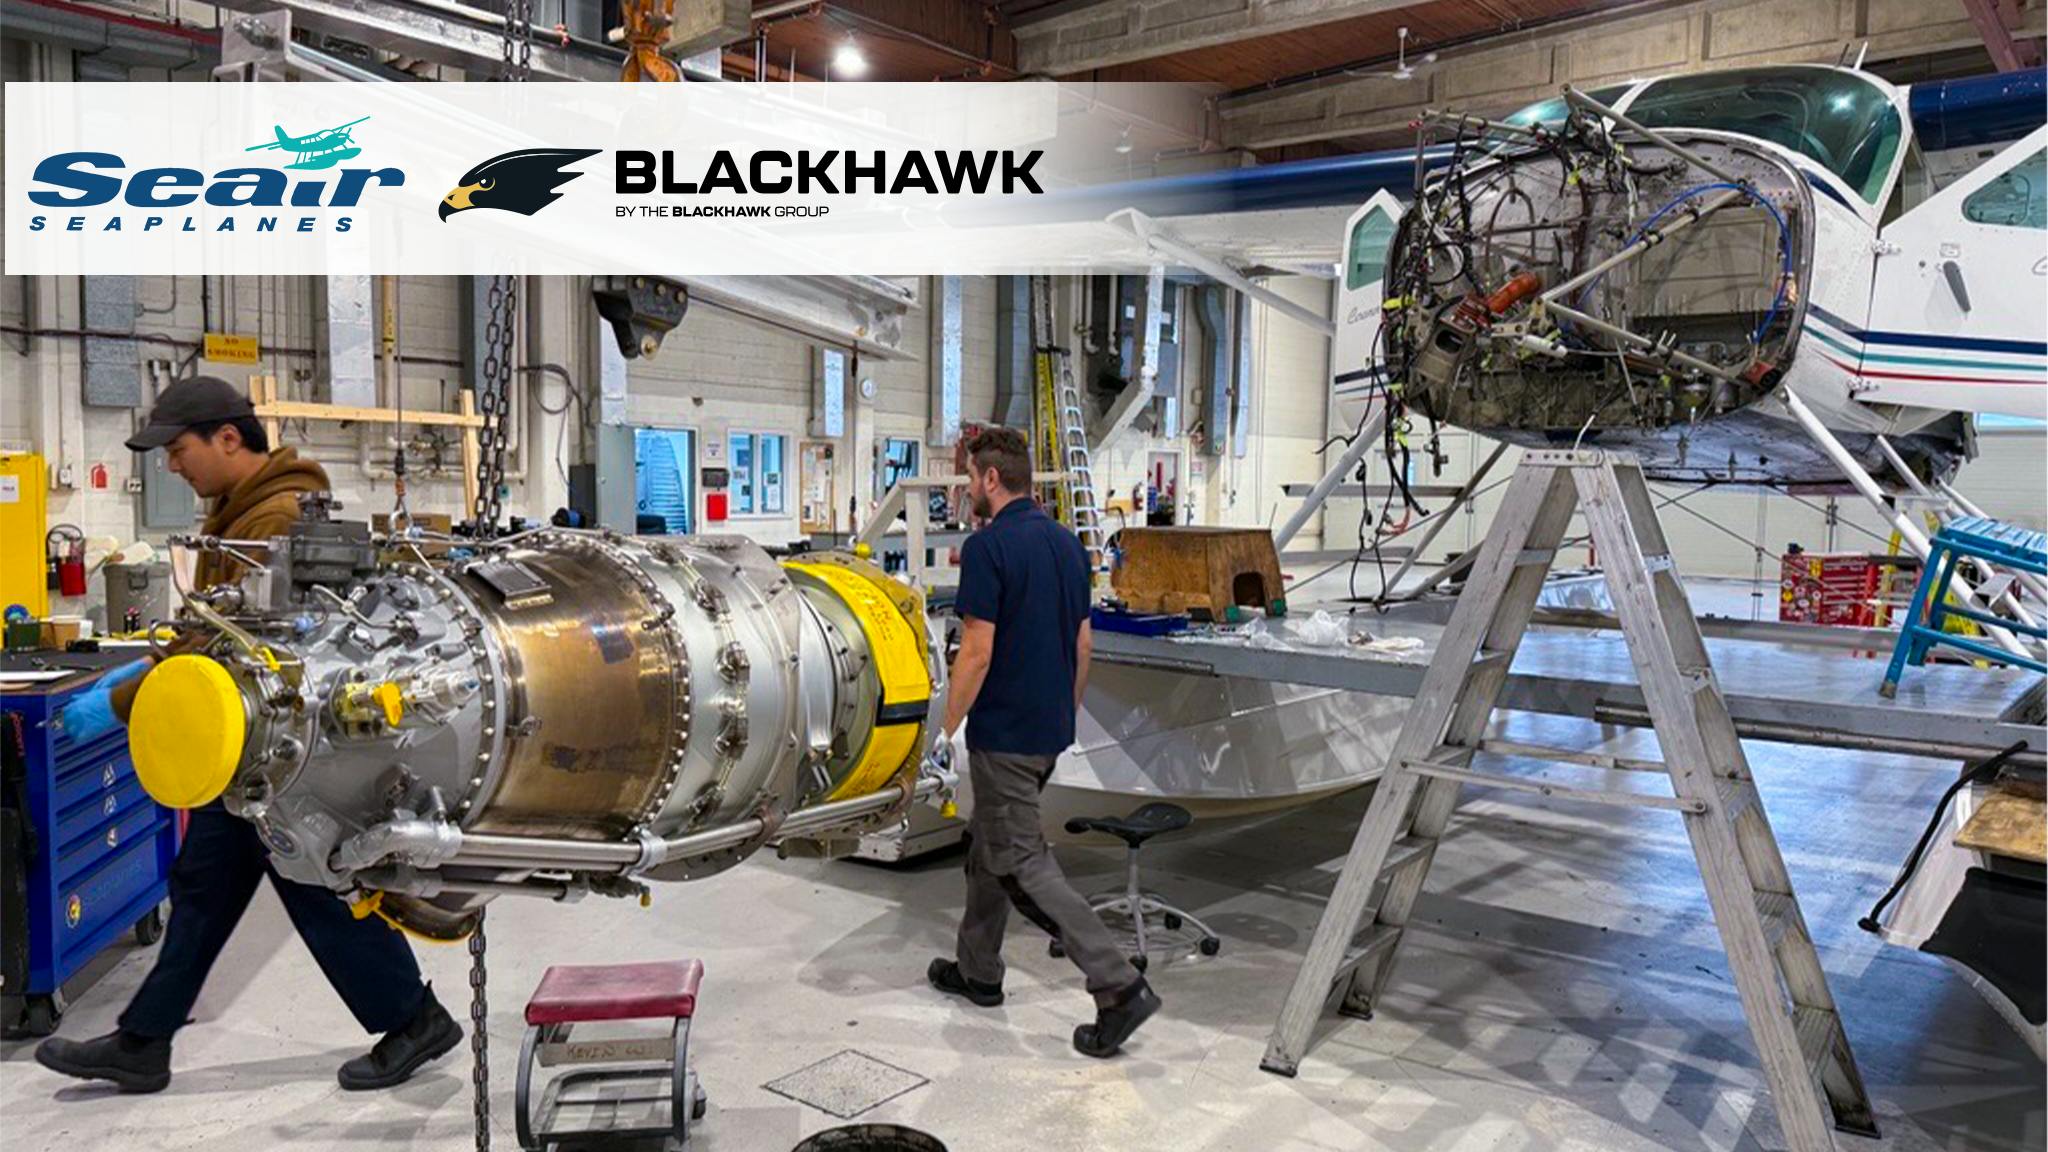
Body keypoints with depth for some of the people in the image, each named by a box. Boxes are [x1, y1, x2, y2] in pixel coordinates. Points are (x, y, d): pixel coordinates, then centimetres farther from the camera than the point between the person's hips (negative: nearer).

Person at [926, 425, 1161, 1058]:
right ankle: (977, 970, 33)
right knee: (989, 846, 21)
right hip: (1050, 730, 9)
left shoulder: (987, 546, -18)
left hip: (1004, 733, -9)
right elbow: (1082, 643, 12)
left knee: (1022, 864, -4)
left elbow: (977, 654, -21)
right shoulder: (1068, 543, 8)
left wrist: (944, 734, -11)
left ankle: (1119, 987, -8)